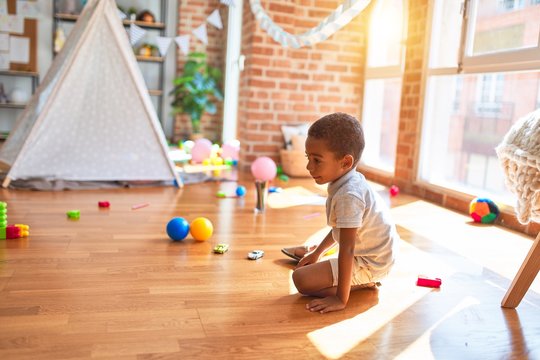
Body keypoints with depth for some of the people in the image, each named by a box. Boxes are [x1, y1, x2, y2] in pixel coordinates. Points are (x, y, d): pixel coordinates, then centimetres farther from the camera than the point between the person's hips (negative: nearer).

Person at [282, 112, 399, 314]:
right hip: (372, 254, 10)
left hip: (369, 264, -10)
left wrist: (341, 298, -29)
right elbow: (341, 228, 16)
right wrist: (317, 252, 21)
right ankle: (364, 280, 19)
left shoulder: (348, 196, -30)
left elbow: (347, 249, -32)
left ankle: (363, 284, -9)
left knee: (302, 279, -19)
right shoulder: (352, 183, 0)